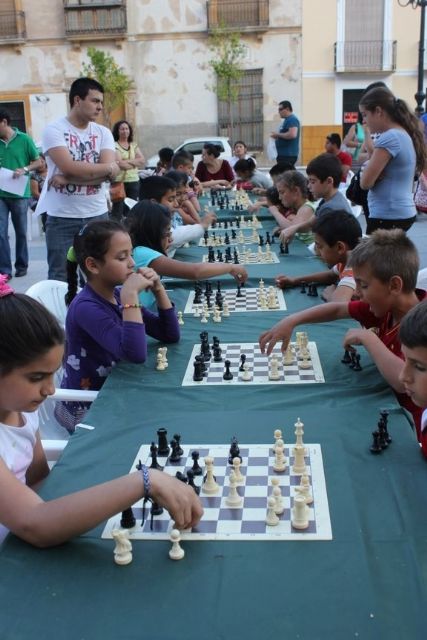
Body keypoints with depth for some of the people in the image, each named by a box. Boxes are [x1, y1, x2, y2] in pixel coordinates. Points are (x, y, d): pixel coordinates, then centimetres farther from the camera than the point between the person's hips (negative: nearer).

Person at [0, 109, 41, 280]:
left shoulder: (24, 139, -5)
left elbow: (38, 162, 0)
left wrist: (24, 170, -16)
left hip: (19, 195, -2)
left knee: (21, 232, 10)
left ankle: (21, 265, 24)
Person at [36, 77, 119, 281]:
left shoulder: (103, 133, 7)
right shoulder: (54, 130, -5)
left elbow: (110, 173, -8)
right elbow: (70, 168, -18)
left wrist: (67, 179, -16)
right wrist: (109, 167, -7)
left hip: (97, 215, 4)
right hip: (62, 218, -3)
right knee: (59, 278, 3)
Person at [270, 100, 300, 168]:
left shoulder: (292, 119, -13)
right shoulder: (287, 120, 19)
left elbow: (292, 134, -26)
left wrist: (278, 134, -15)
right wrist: (277, 136, 11)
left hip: (288, 154, -11)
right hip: (283, 154, 11)